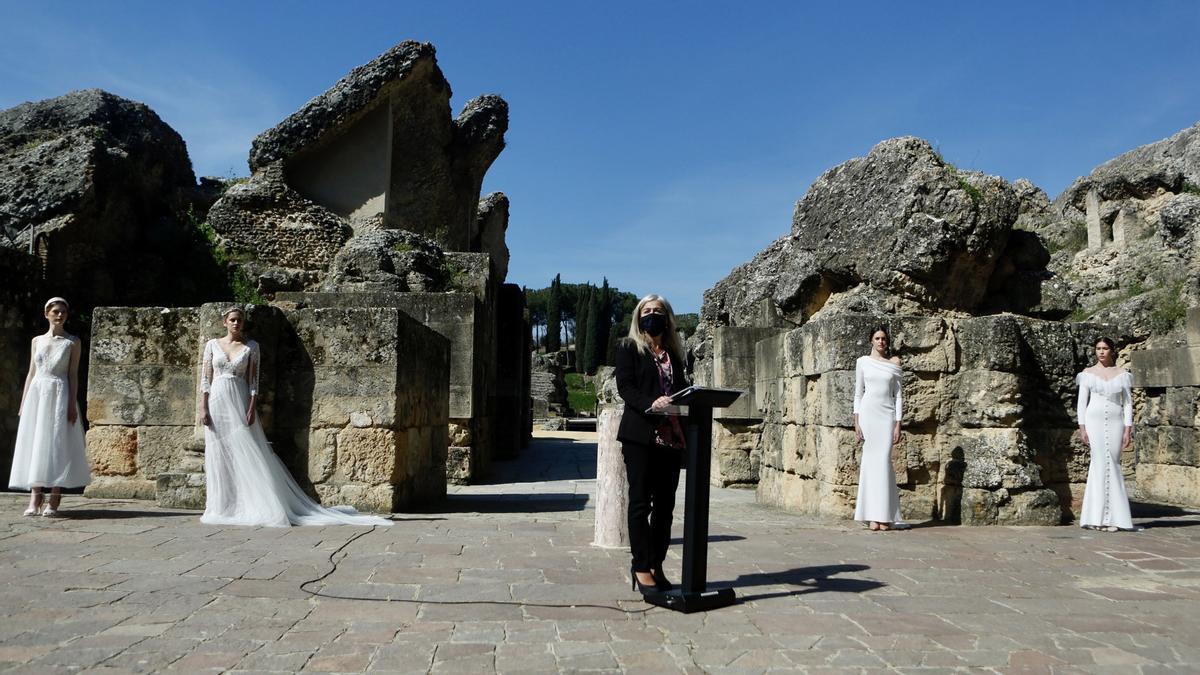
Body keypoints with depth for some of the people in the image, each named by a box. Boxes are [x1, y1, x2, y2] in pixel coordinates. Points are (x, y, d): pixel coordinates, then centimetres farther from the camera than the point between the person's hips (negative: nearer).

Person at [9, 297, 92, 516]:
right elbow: (31, 373, 14)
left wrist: (72, 403, -8)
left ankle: (54, 500, -4)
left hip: (59, 393, -3)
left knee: (57, 444, -6)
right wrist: (23, 402, 10)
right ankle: (35, 499, 1)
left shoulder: (72, 342, 3)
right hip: (36, 393, 4)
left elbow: (73, 374, -1)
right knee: (33, 443, -2)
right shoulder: (37, 341, 13)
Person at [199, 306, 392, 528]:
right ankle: (218, 504, 11)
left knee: (248, 454, -5)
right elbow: (205, 379, 6)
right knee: (217, 455, 3)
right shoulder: (212, 345, 8)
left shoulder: (251, 347, 4)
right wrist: (203, 408, -3)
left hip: (239, 402, -2)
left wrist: (251, 408, -9)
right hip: (217, 401, 2)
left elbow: (253, 380, 1)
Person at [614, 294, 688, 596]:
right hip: (641, 434, -5)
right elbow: (625, 386, -7)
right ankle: (641, 567, 2)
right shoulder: (628, 348, 5)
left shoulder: (674, 353, 19)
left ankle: (657, 566, 13)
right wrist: (651, 403, -24)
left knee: (665, 503, 6)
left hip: (671, 435, 5)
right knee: (640, 502, -3)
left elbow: (681, 389, 16)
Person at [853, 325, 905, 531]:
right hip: (868, 413, 0)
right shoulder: (863, 362, 7)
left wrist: (898, 424, 0)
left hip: (887, 414, 0)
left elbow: (898, 395, 7)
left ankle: (885, 516, 0)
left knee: (883, 461, -5)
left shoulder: (895, 362, 8)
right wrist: (856, 423, 0)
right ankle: (874, 516, 0)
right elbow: (858, 393, 7)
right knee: (871, 461, -3)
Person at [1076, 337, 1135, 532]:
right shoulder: (1088, 374, 6)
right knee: (1102, 463, -8)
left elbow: (1128, 403, 7)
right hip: (1094, 422, -1)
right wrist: (1082, 428, -4)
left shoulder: (1122, 374, 9)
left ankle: (1109, 517, 3)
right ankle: (1099, 516, -4)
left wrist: (1128, 429, -1)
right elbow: (1082, 402, 4)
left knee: (1111, 464, -2)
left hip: (1115, 422, 1)